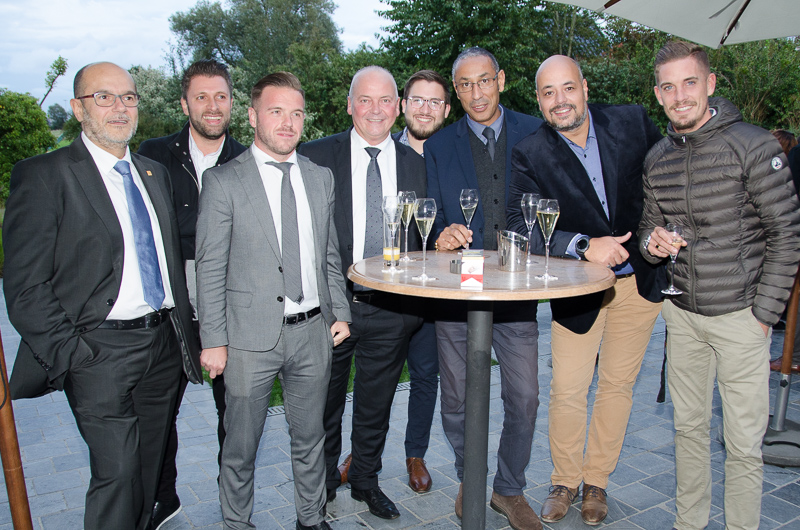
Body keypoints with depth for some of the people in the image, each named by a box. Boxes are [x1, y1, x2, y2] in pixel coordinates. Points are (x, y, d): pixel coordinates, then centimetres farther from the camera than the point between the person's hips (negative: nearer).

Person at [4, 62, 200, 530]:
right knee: (117, 474, -5)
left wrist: (185, 330, 10)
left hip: (165, 346, 6)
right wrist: (71, 356, -13)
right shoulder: (44, 175, -7)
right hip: (100, 351, -5)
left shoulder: (155, 173, 13)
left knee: (149, 471, 16)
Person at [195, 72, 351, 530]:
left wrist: (340, 313, 8)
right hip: (251, 336, -3)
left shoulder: (321, 177, 8)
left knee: (310, 437, 18)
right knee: (241, 445, 11)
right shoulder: (223, 181, -5)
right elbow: (211, 269, -6)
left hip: (313, 331, 4)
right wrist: (214, 340, -9)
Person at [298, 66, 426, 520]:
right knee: (324, 403, 15)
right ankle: (323, 483, 40)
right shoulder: (315, 157, -2)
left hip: (392, 310, 2)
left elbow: (425, 235, 9)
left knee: (376, 405, 17)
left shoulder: (416, 163, 6)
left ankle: (366, 481, 39)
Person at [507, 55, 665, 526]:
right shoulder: (530, 155, -12)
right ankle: (565, 481, 28)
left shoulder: (632, 122, -6)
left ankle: (597, 481, 33)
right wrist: (585, 245, -33)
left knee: (618, 385, 13)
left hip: (639, 278, 2)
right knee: (567, 393, 2)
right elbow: (521, 226, -22)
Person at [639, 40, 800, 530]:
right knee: (689, 428, 16)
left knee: (744, 443, 3)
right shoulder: (657, 159, 5)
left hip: (740, 314, -4)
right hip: (682, 314, 5)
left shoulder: (754, 145, -10)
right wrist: (652, 242, -11)